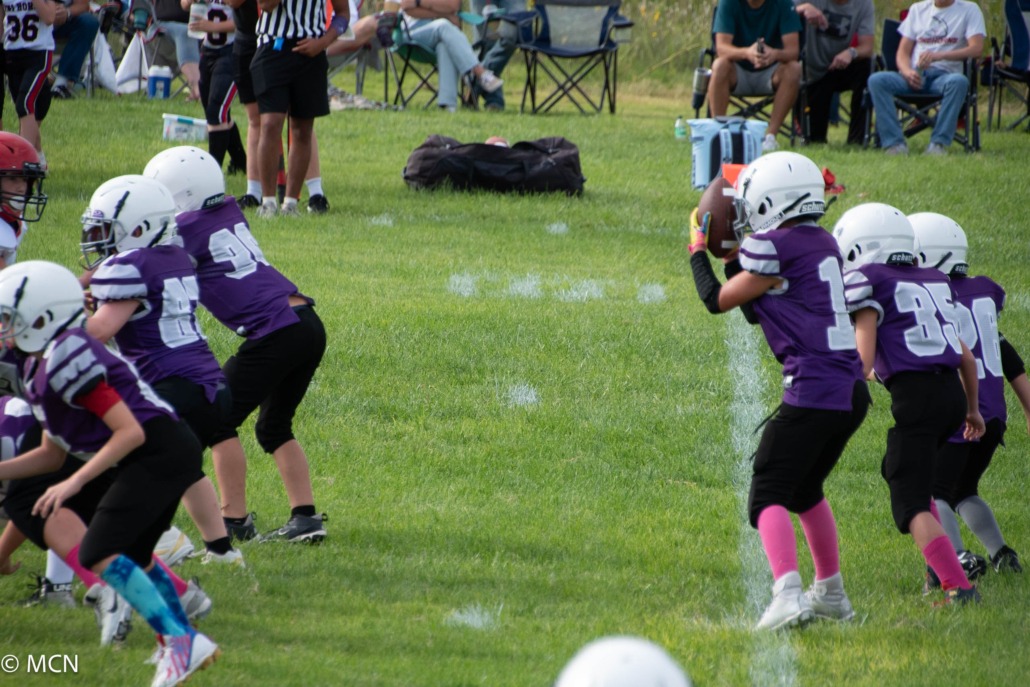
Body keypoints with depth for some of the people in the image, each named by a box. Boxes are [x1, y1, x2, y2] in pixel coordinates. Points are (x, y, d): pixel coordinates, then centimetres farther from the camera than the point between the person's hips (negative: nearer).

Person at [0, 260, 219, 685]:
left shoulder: (65, 358, -17)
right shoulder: (40, 367, 15)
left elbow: (129, 432, -20)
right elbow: (53, 455, 22)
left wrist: (74, 483, -20)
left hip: (160, 453, -11)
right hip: (173, 455, 11)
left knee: (98, 554, -15)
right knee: (131, 554, 23)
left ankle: (180, 639, -15)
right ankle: (186, 644, 29)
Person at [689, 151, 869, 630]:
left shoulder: (776, 248, -11)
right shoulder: (822, 244, 15)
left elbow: (718, 301, 2)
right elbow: (755, 312, 24)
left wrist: (699, 251, 16)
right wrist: (733, 256, 24)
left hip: (813, 390, -9)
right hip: (851, 391, 9)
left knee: (768, 496, -7)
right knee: (805, 491, 26)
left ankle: (789, 595, -25)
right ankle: (831, 593, 35)